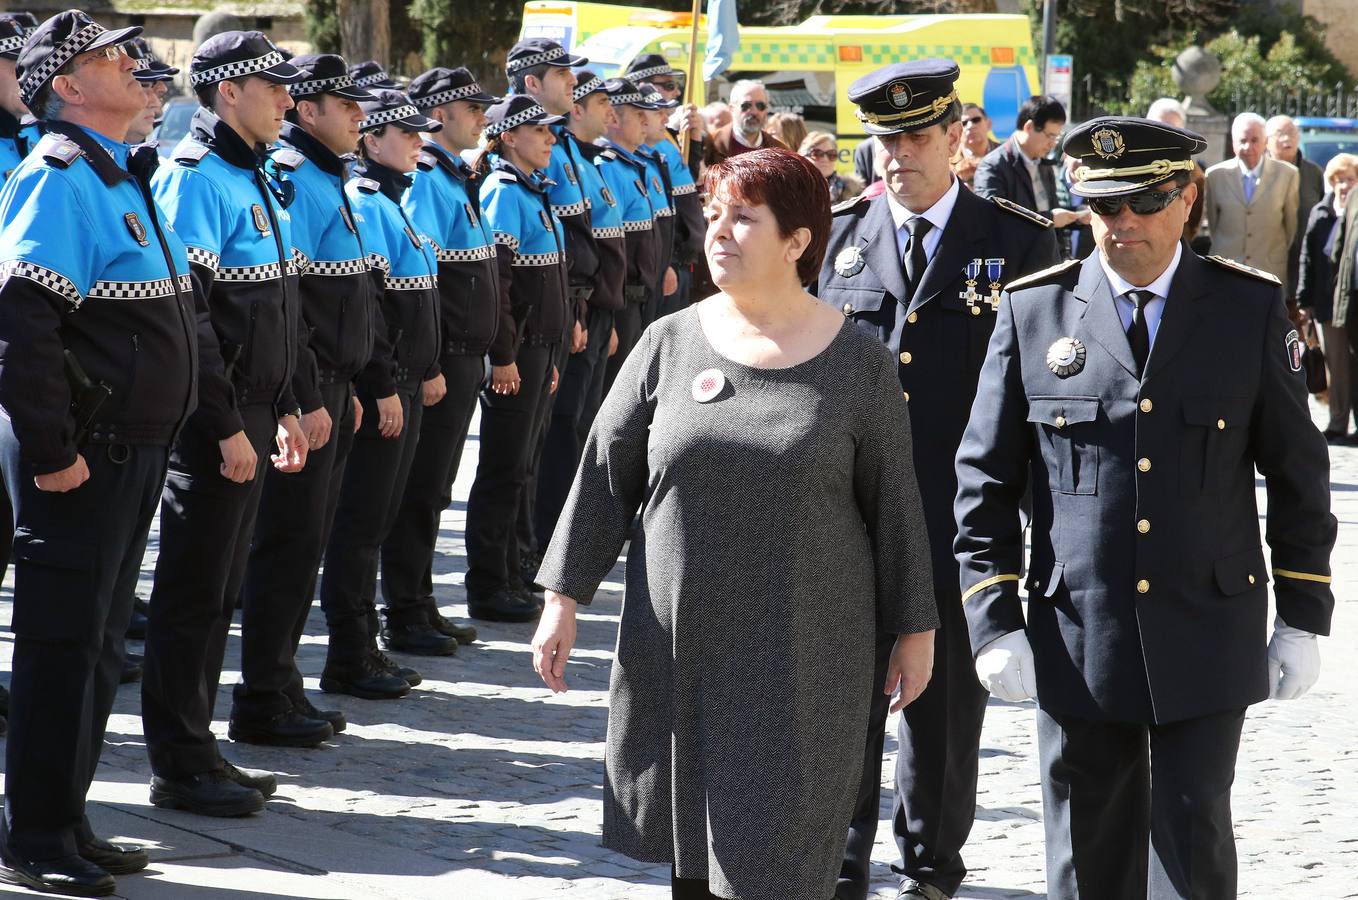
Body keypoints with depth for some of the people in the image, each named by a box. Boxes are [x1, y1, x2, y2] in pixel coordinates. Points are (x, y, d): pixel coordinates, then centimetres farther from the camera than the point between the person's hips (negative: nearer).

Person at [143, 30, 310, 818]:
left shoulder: (253, 177, 15)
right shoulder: (197, 177, -14)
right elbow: (186, 314, -20)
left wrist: (283, 409, 19)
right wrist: (227, 427, -20)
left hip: (251, 419, 9)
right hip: (211, 426, -9)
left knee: (220, 590, 13)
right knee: (194, 591, -2)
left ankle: (198, 748, 21)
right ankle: (181, 766, 4)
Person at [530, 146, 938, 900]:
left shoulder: (857, 362, -3)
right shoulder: (670, 344, 2)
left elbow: (893, 502, 1)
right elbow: (604, 476, 4)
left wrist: (914, 631, 3)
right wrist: (564, 597, 1)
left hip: (802, 654, -2)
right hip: (680, 640, 3)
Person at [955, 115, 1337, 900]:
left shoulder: (1250, 310, 0)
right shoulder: (1034, 313, 0)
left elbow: (1298, 475, 6)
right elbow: (986, 484, 3)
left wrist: (1304, 621, 3)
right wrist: (994, 625, -4)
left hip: (1207, 642, -1)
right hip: (1077, 648, 1)